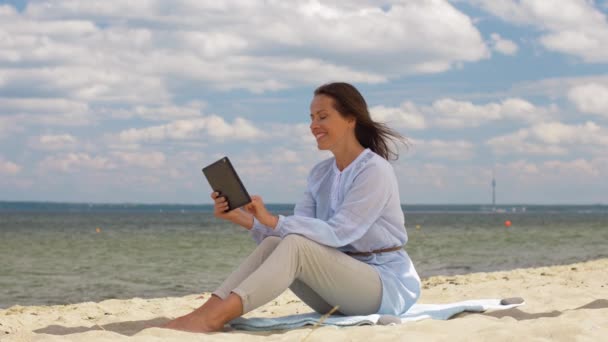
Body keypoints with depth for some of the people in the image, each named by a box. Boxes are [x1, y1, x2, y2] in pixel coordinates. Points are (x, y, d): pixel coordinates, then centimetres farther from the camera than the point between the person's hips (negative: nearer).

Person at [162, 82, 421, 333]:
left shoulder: (374, 170, -13)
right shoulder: (320, 174, 10)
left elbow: (338, 233, -23)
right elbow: (298, 230, -1)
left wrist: (273, 221, -31)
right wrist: (244, 219, -16)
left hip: (389, 285, -7)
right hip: (341, 282, 7)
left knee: (295, 246, -28)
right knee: (273, 244, -16)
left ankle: (212, 319, -40)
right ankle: (206, 311, -30)